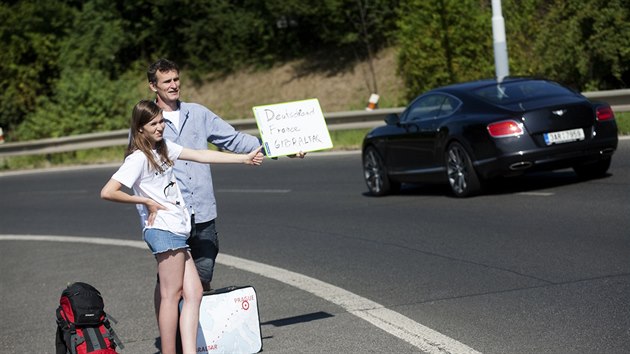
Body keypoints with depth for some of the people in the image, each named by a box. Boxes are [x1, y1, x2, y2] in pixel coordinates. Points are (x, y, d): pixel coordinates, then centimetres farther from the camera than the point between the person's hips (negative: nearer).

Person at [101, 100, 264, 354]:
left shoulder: (163, 148, 15)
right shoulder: (138, 159, -11)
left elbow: (201, 156, 18)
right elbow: (107, 192, -20)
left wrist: (245, 158, 18)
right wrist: (146, 202, -11)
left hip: (176, 231, 9)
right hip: (163, 230, -9)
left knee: (193, 293, 1)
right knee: (172, 294, -7)